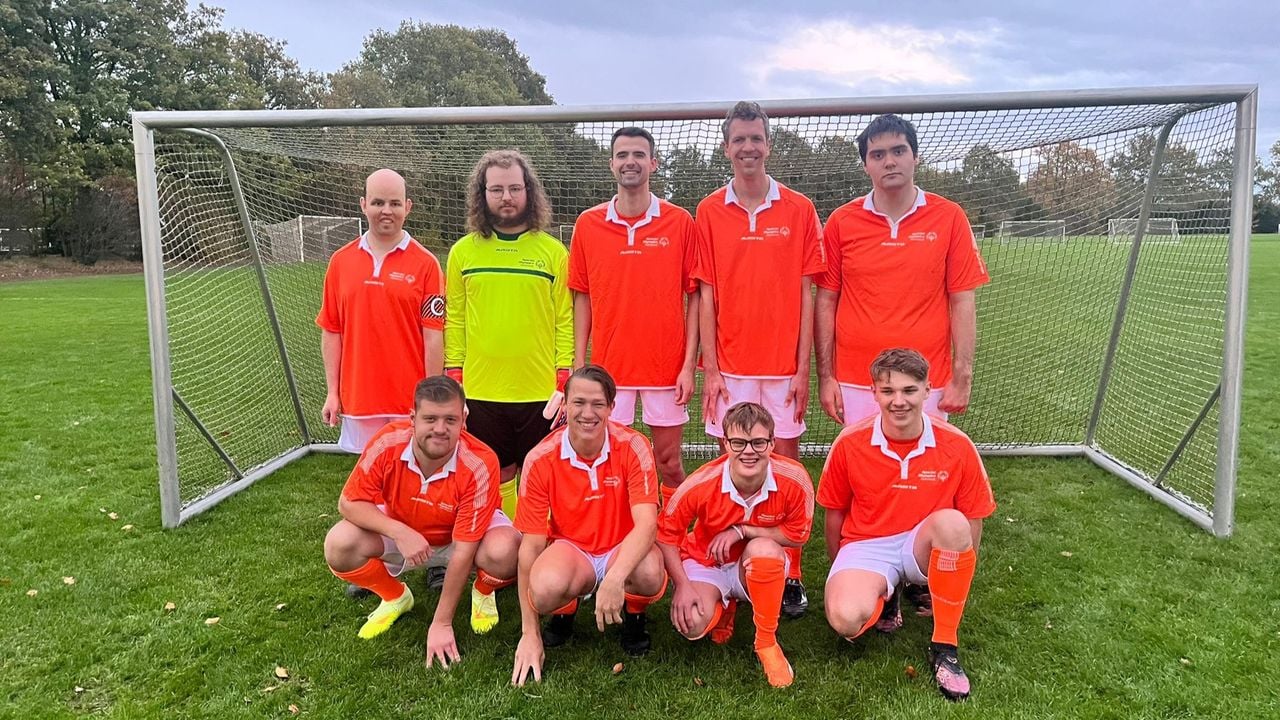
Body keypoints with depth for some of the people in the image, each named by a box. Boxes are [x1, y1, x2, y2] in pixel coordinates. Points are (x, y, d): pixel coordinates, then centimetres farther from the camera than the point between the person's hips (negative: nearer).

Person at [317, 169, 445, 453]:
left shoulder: (425, 263, -5)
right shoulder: (340, 261, 5)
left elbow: (433, 337, -6)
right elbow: (331, 331, 8)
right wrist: (332, 392, 5)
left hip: (411, 401, -3)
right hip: (357, 398, 3)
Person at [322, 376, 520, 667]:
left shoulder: (480, 465, -33)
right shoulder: (387, 444, -27)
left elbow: (463, 551, -29)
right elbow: (349, 503, -17)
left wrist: (441, 624, -26)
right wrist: (400, 532, -34)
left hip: (463, 536, -2)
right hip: (400, 532, 3)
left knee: (504, 551, -35)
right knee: (339, 545, -23)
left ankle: (483, 593, 5)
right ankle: (395, 597, 9)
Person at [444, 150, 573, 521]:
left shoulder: (553, 251, 1)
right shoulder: (463, 251, 4)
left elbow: (565, 320, 0)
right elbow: (454, 320, 6)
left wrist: (564, 381, -5)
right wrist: (453, 380, 1)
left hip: (541, 391, -1)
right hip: (480, 391, 1)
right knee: (497, 475, 12)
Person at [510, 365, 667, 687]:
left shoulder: (633, 447, -17)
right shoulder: (541, 459, -15)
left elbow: (646, 522, -26)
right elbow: (531, 544, -12)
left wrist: (615, 579, -45)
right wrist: (529, 634, -13)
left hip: (624, 551, 0)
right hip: (569, 548, 0)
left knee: (649, 573, -35)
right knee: (546, 587, -34)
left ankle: (634, 617, 3)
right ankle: (563, 614, 6)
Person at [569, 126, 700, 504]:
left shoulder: (681, 222, -1)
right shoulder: (588, 224, 3)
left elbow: (694, 297, 0)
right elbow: (582, 299, 7)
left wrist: (689, 365, -6)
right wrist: (579, 366, 3)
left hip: (667, 368, -1)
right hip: (608, 368, 1)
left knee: (669, 461, 9)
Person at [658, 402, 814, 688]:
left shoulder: (794, 479, -25)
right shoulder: (702, 483, -26)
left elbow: (798, 534, -11)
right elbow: (666, 533, -12)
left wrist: (741, 530, -21)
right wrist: (683, 586, -19)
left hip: (760, 567, 0)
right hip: (706, 565, 0)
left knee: (763, 548, -36)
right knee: (692, 625, -27)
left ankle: (767, 642, -12)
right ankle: (724, 606, 15)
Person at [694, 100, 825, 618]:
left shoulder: (799, 210, 2)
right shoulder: (709, 212, 4)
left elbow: (807, 293, 1)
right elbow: (706, 296, 2)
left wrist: (803, 367, -4)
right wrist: (710, 369, -3)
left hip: (783, 367, -1)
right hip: (729, 367, 1)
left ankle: (791, 575, 16)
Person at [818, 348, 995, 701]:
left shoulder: (957, 446, -11)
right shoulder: (849, 443, -11)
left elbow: (972, 521, 1)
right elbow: (835, 514, 4)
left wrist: (959, 583, 5)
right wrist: (841, 573, 12)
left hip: (925, 547, 1)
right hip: (866, 547, 0)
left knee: (951, 522, -35)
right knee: (845, 618, -32)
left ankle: (944, 646, -16)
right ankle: (883, 595, 9)